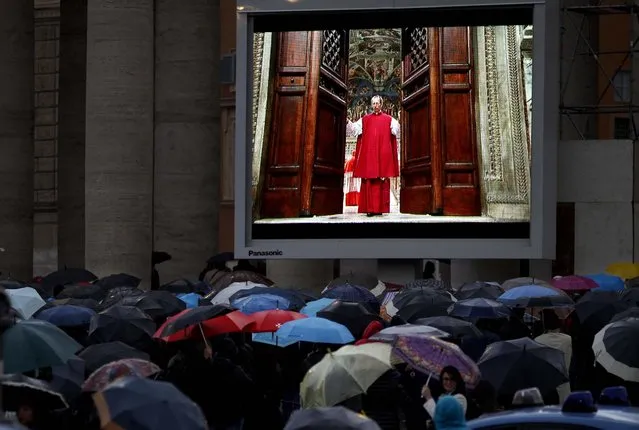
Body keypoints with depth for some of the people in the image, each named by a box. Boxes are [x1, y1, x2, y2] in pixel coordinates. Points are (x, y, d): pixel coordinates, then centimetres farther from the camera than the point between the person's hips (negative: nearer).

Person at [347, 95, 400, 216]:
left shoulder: (388, 119, 8)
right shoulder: (365, 119, 13)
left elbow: (395, 129, -6)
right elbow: (355, 128, 3)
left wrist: (396, 126, -28)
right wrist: (348, 123, -16)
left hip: (383, 155, -1)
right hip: (368, 155, 1)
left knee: (382, 181, -4)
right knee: (368, 181, -4)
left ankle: (380, 208, -3)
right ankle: (369, 208, -5)